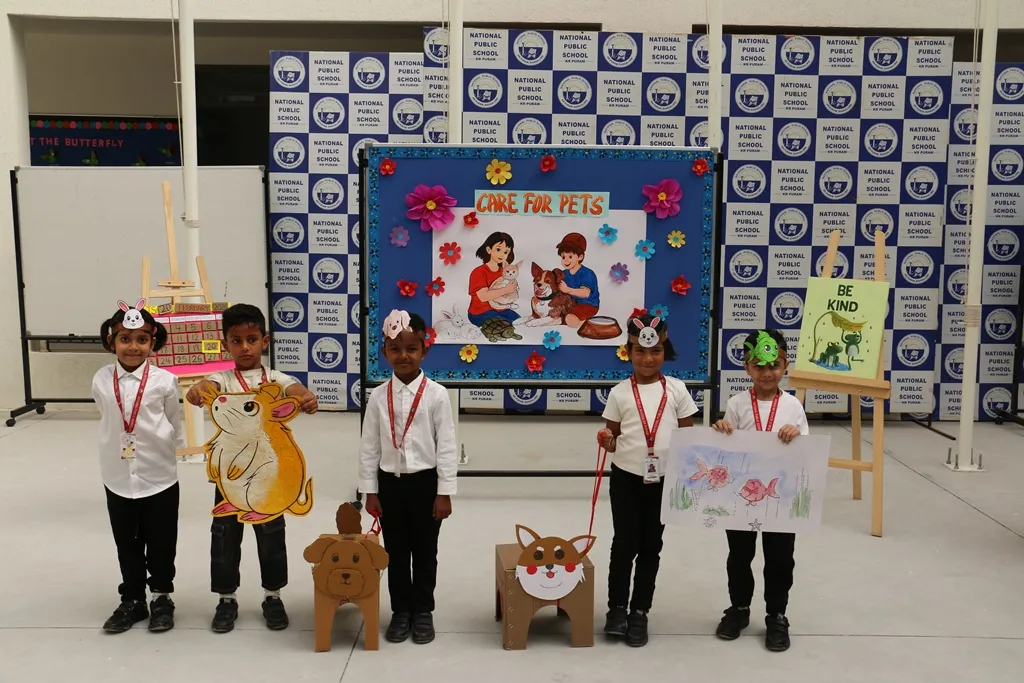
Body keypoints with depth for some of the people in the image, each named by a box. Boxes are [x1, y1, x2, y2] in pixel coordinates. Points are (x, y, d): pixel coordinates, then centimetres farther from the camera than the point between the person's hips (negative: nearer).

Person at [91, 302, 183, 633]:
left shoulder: (164, 381, -11)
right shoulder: (101, 380, -4)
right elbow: (106, 418, 11)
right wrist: (116, 449, 11)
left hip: (159, 477, -2)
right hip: (117, 478, 2)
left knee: (161, 544, 11)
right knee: (127, 546, 15)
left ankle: (162, 598, 28)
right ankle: (132, 600, 31)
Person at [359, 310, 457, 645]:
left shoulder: (436, 394, -8)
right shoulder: (378, 396, -2)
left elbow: (446, 446, -7)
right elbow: (369, 446, 3)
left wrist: (444, 492, -8)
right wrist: (370, 490, 2)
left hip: (425, 481, -2)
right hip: (390, 482, 2)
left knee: (425, 551, 10)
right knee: (395, 551, 12)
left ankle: (423, 611, 26)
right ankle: (400, 610, 28)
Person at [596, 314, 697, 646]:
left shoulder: (676, 390, -1)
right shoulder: (620, 393, -3)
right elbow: (612, 436, 3)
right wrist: (607, 442, -20)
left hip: (664, 480, 1)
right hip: (626, 478, -1)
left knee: (651, 547, 10)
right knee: (624, 545, 5)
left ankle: (640, 611, 24)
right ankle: (617, 608, 22)